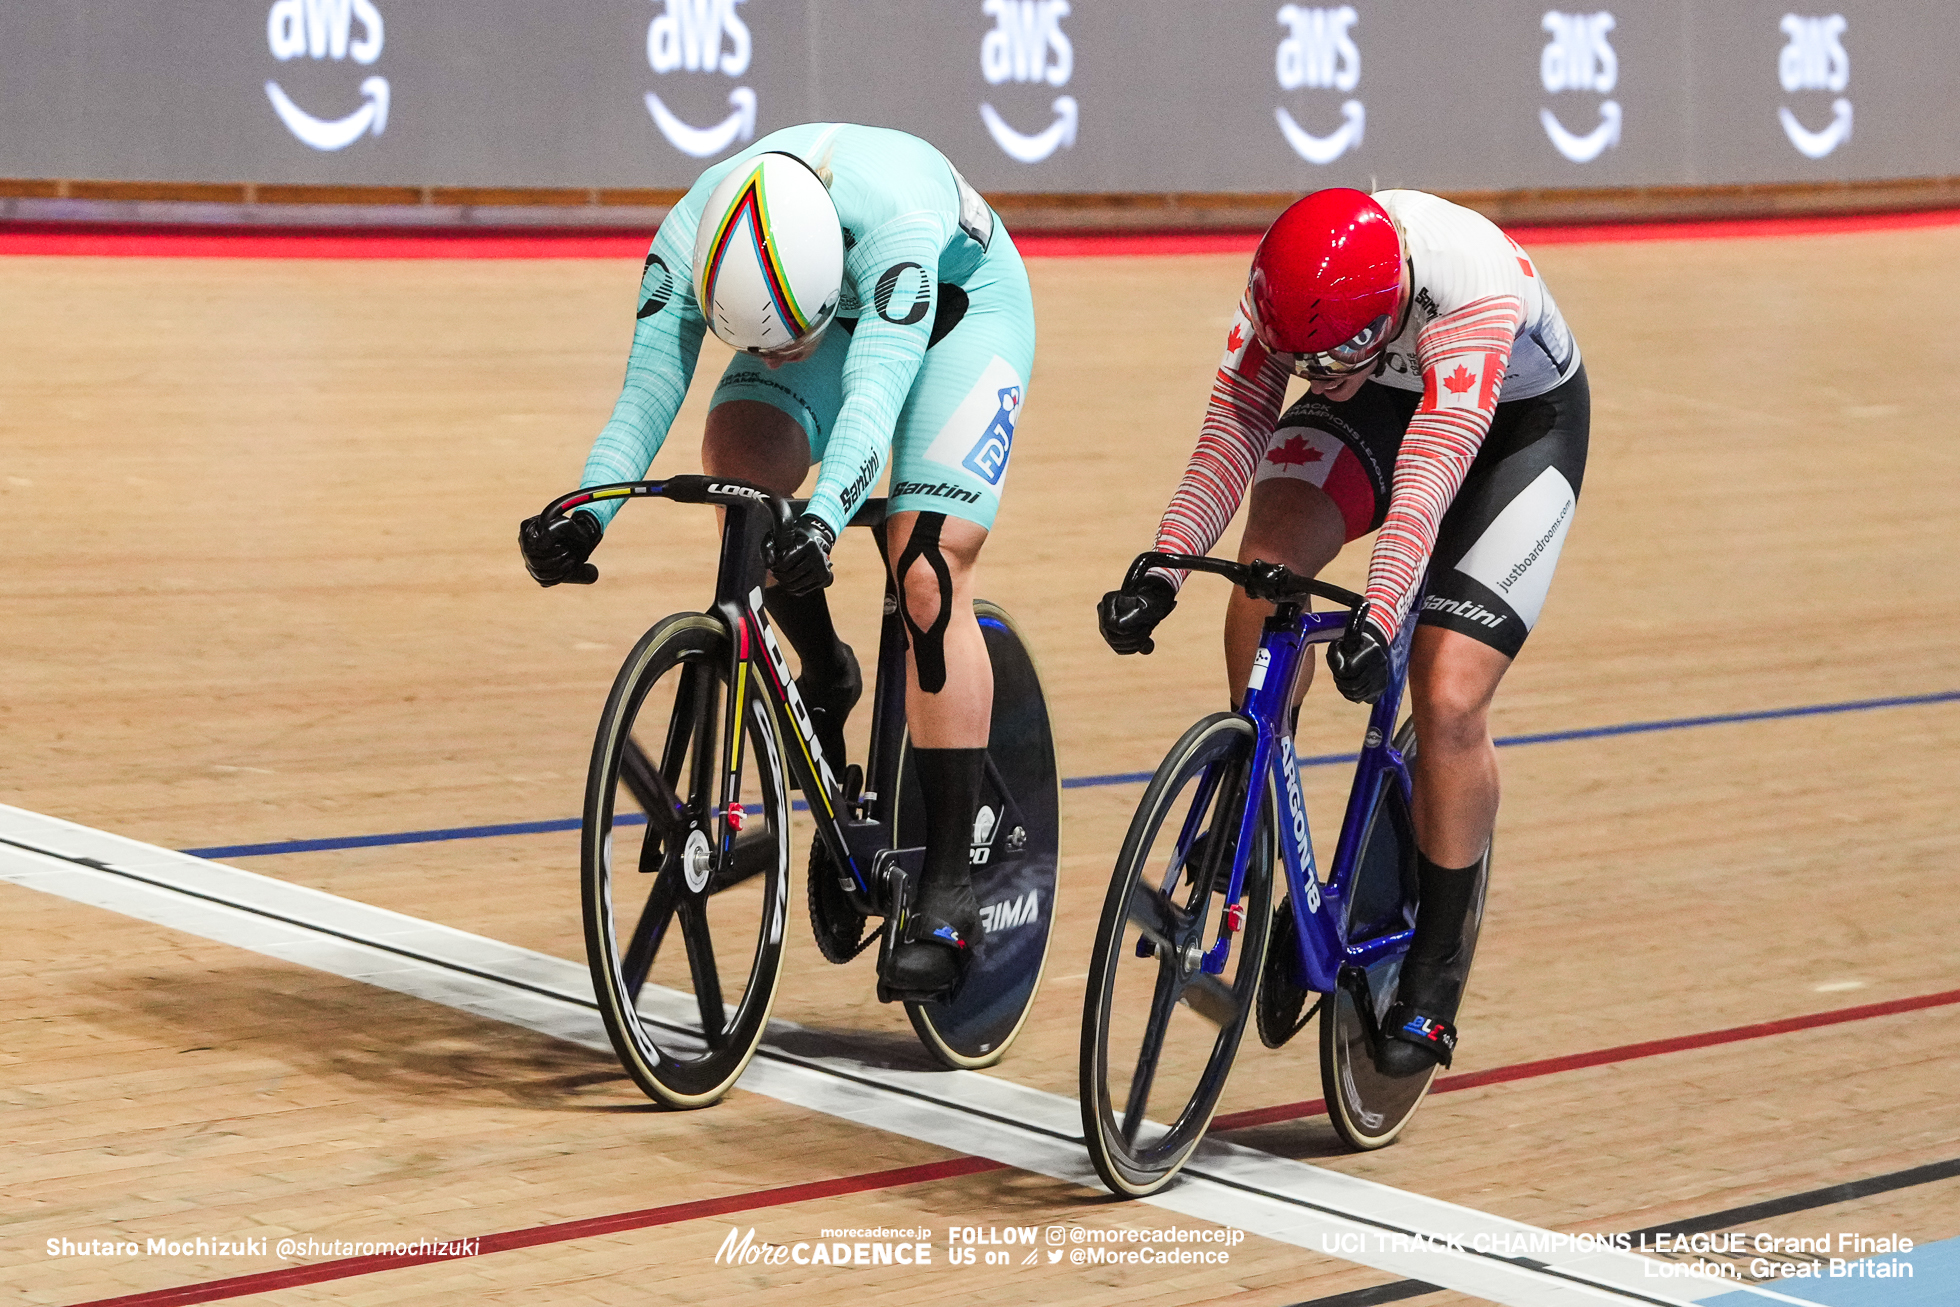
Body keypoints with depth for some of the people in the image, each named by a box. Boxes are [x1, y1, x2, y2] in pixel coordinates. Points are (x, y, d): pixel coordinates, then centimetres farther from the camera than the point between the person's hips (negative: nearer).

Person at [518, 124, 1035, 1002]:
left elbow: (873, 394, -52)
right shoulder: (687, 245, -31)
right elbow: (644, 395, -34)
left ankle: (947, 892, -15)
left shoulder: (895, 222, -43)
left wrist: (823, 521, -68)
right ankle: (823, 676, 1)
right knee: (736, 458, -27)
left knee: (927, 575, -19)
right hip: (838, 305, 4)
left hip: (962, 306, -4)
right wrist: (584, 516, -51)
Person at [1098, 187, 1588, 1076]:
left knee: (1449, 699, -16)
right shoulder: (1281, 285, -27)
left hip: (1520, 423, -4)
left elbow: (1428, 475, -48)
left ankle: (1433, 977, 0)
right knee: (1269, 556, -27)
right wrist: (1160, 570, -42)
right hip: (1383, 402, 4)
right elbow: (1233, 427, -30)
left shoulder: (1476, 288, -41)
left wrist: (1378, 619, -58)